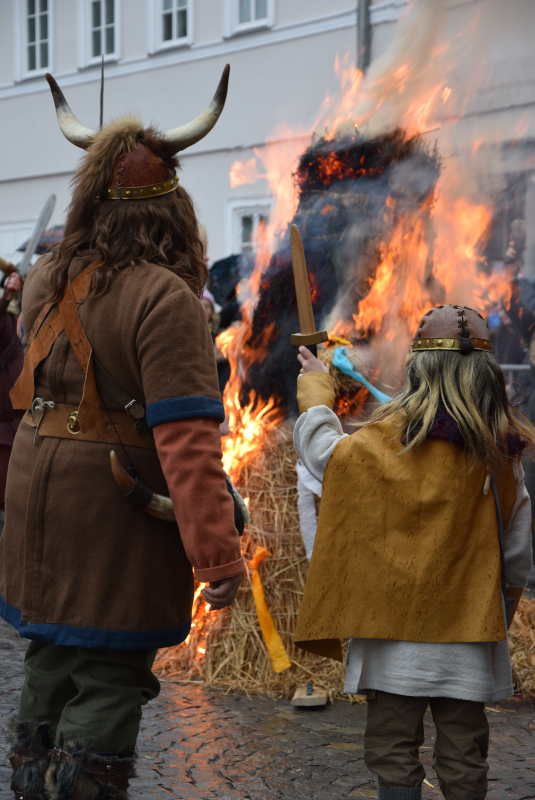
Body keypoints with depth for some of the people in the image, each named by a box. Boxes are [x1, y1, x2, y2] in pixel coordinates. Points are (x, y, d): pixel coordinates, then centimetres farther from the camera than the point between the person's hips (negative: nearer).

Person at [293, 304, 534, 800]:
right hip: (470, 627, 4)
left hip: (399, 624, -4)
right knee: (464, 753, 11)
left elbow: (321, 454, -1)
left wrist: (314, 389, 14)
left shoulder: (393, 436, -12)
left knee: (393, 750, 5)